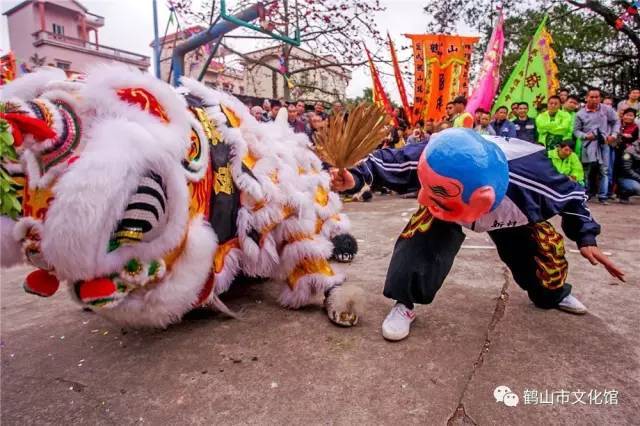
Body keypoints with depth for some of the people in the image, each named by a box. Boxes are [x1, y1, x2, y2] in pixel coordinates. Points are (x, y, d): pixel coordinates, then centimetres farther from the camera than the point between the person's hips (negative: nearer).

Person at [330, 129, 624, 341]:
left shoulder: (527, 178, -43)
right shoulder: (434, 161, -45)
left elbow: (570, 194, -20)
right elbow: (389, 160, -30)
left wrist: (586, 238, -17)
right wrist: (356, 177, -45)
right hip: (454, 201, -1)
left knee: (548, 246, 2)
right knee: (421, 232, -29)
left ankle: (552, 294, 39)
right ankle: (404, 304, -15)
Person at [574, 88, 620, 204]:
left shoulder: (607, 109, 3)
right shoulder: (580, 114, 1)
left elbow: (616, 121, 13)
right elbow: (576, 130, 5)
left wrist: (614, 134, 0)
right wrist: (585, 136, -14)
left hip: (604, 144, 1)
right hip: (589, 145, -1)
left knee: (604, 171, 0)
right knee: (588, 171, 4)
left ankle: (602, 196, 6)